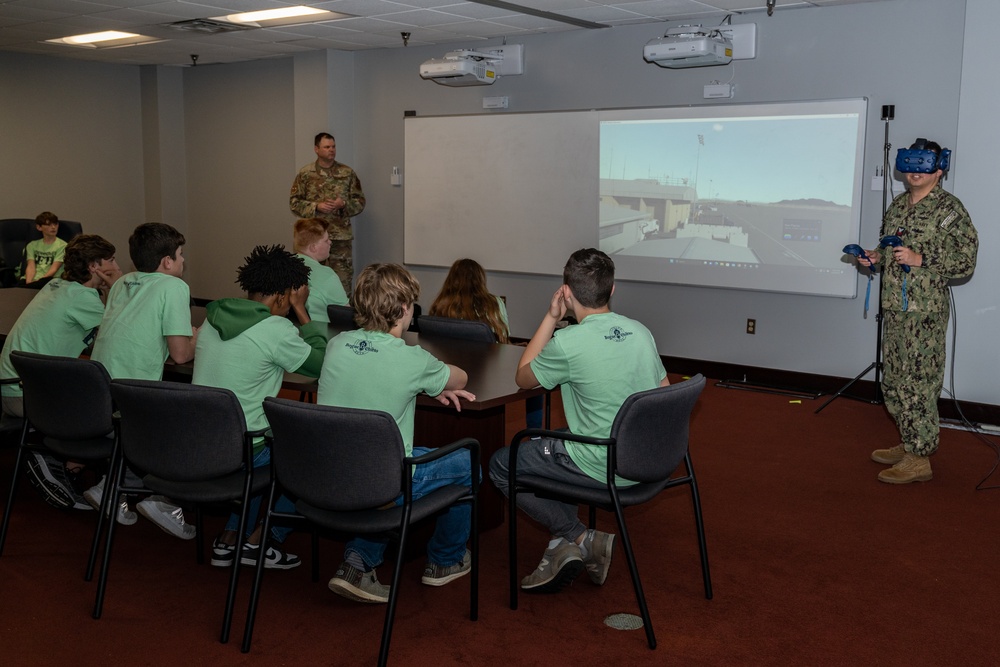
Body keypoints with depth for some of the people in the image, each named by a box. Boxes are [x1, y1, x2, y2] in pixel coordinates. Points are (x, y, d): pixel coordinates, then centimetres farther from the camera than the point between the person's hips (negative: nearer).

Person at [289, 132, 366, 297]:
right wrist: (316, 206, -13)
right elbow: (294, 202, 2)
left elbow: (360, 201, 6)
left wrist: (343, 204, -13)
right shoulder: (305, 173, 2)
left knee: (343, 280, 1)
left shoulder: (347, 173, 5)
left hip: (341, 236, 1)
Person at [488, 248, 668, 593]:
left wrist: (551, 317, 2)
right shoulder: (640, 331, 2)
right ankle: (564, 550, 23)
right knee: (548, 445, 31)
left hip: (604, 471, -7)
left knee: (500, 464, 11)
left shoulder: (568, 342, -19)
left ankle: (580, 539, 6)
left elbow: (523, 377, 1)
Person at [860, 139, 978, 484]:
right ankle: (908, 444, 28)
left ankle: (919, 459, 3)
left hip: (925, 312, -8)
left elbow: (965, 259, -12)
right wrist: (877, 256, 7)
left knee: (917, 383, -6)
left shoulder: (948, 208, -9)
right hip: (894, 308, 8)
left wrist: (919, 258, -22)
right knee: (894, 381, 14)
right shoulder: (897, 205, 14)